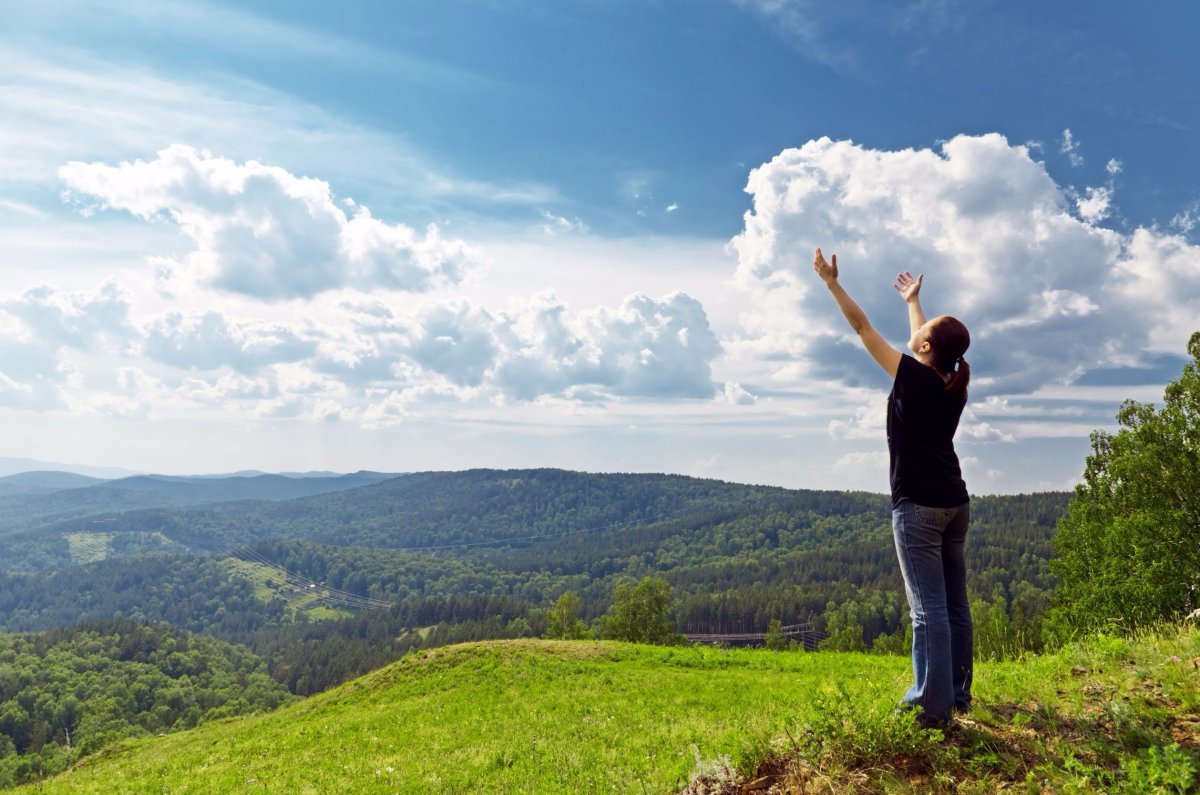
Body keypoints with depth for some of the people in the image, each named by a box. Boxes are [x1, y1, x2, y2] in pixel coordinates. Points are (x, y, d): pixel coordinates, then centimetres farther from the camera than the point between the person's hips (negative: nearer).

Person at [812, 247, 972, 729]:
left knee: (928, 608, -7)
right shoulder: (954, 385, 8)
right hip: (955, 504, 8)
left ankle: (934, 705, -4)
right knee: (955, 604, 12)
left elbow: (862, 327, -7)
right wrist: (912, 300, 43)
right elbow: (929, 342, 28)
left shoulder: (913, 378, -11)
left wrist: (832, 282, 2)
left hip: (918, 506, -8)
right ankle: (958, 694, 21)